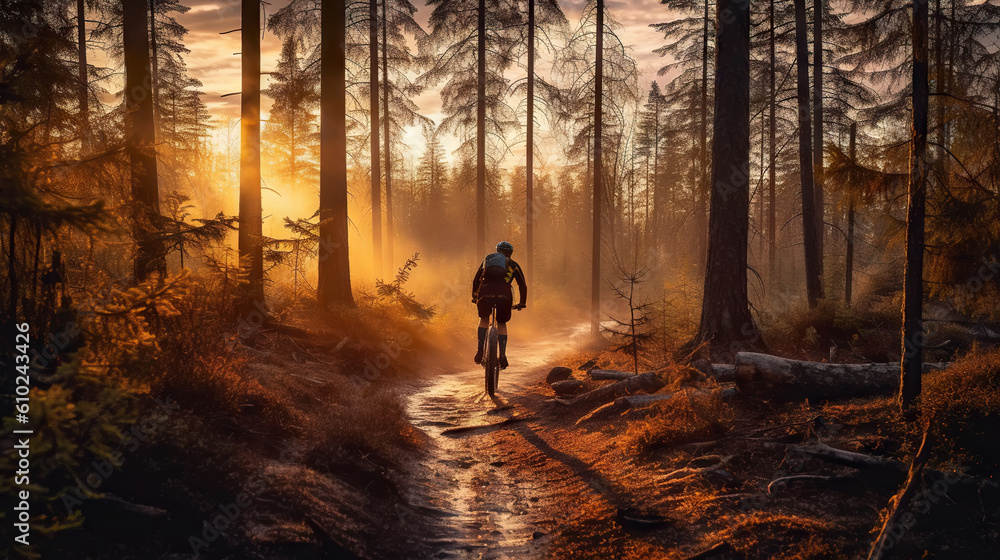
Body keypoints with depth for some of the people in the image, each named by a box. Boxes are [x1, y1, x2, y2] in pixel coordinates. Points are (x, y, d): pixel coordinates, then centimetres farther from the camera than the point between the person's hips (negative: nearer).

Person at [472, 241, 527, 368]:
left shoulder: (487, 260, 29)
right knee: (502, 324, 17)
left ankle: (480, 350, 13)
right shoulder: (512, 265, 23)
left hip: (485, 293, 1)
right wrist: (522, 303, 31)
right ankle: (502, 355, 5)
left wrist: (474, 296, 43)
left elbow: (476, 280, 31)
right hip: (504, 295, -1)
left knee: (484, 319, 26)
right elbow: (523, 285, 22)